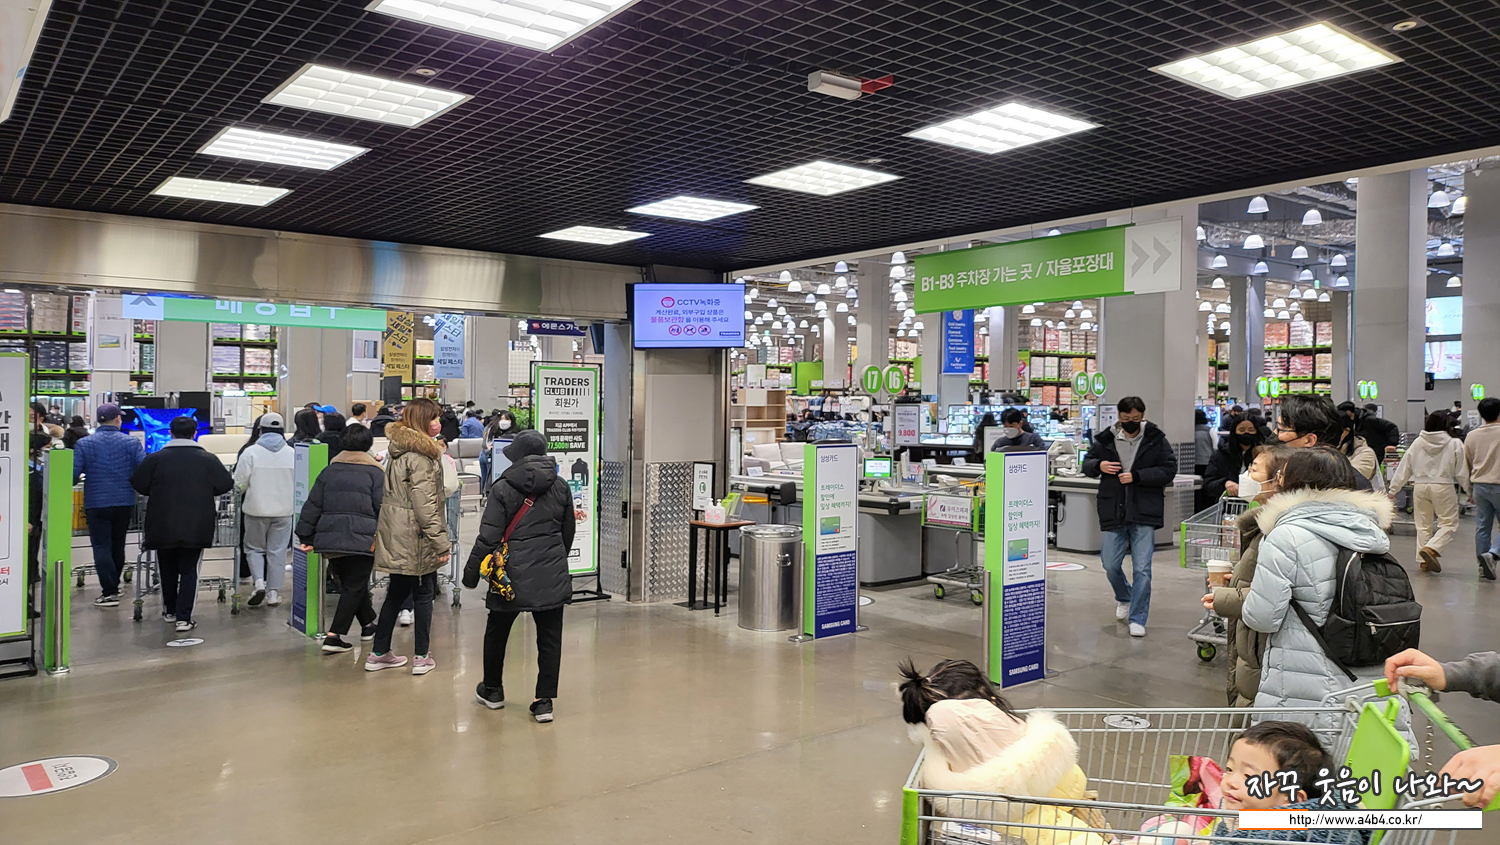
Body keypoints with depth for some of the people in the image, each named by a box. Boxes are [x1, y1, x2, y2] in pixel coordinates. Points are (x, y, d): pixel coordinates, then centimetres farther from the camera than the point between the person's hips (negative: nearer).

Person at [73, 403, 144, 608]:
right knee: (118, 545, 17)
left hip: (96, 503, -2)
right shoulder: (131, 442, -3)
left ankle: (109, 592, -7)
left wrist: (84, 477, 16)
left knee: (101, 547, 0)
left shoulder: (84, 444, -3)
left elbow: (73, 474, -7)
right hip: (124, 503, 2)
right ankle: (114, 585, 30)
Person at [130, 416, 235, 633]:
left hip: (163, 526, 1)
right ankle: (184, 617, -2)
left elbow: (137, 483, 0)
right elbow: (226, 484, -1)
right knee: (189, 570, 5)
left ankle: (170, 611, 32)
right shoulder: (208, 459, -4)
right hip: (196, 527, -1)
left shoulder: (156, 458, -4)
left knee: (168, 570, 18)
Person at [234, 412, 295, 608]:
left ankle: (259, 582, -5)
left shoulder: (251, 452, -8)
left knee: (254, 548, 14)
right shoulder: (292, 453, -1)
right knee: (277, 551, 8)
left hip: (257, 510, -2)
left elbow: (239, 483, -7)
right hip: (283, 510, 2)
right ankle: (273, 592, 10)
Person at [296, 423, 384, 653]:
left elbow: (313, 506, 12)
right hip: (362, 539, -4)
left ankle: (368, 624, 33)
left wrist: (306, 537, 16)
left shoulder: (329, 470, 11)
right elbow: (382, 507, -6)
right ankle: (334, 636, -6)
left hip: (330, 537, 5)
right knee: (354, 587, 3)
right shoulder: (375, 472, -1)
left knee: (347, 584, 19)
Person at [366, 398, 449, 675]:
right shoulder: (420, 456, -18)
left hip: (396, 538, 9)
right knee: (423, 594, 4)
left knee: (397, 592, 17)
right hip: (416, 538, -9)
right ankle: (422, 657, 11)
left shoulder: (398, 450, 12)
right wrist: (440, 541, -18)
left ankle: (379, 654, 24)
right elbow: (424, 505, -22)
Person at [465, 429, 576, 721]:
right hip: (552, 577, 2)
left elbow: (488, 536, -9)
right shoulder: (561, 488, 5)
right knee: (550, 637, 6)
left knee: (497, 632, 18)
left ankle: (492, 690, 35)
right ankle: (544, 701, 4)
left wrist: (471, 572, 1)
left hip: (512, 575, -2)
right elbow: (568, 533, 14)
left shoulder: (503, 488, -7)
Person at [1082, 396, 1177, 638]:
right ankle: (1124, 598, 39)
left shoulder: (1156, 440, -1)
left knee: (1142, 568, -3)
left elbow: (1169, 470, -6)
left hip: (1144, 513, -2)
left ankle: (1137, 619, 8)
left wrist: (1137, 476, -16)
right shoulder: (1106, 439, 4)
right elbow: (1087, 463, 14)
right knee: (1110, 565, 8)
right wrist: (1098, 466, -10)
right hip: (1114, 512, 2)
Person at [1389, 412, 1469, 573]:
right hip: (1443, 487, -4)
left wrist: (1393, 490, 13)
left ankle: (1424, 561, 11)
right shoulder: (1454, 444, -4)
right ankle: (1431, 548, -17)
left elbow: (1404, 469, 8)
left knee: (1423, 524, 11)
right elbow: (1462, 472, 0)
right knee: (1449, 523, 4)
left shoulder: (1417, 443, 4)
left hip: (1420, 486, 4)